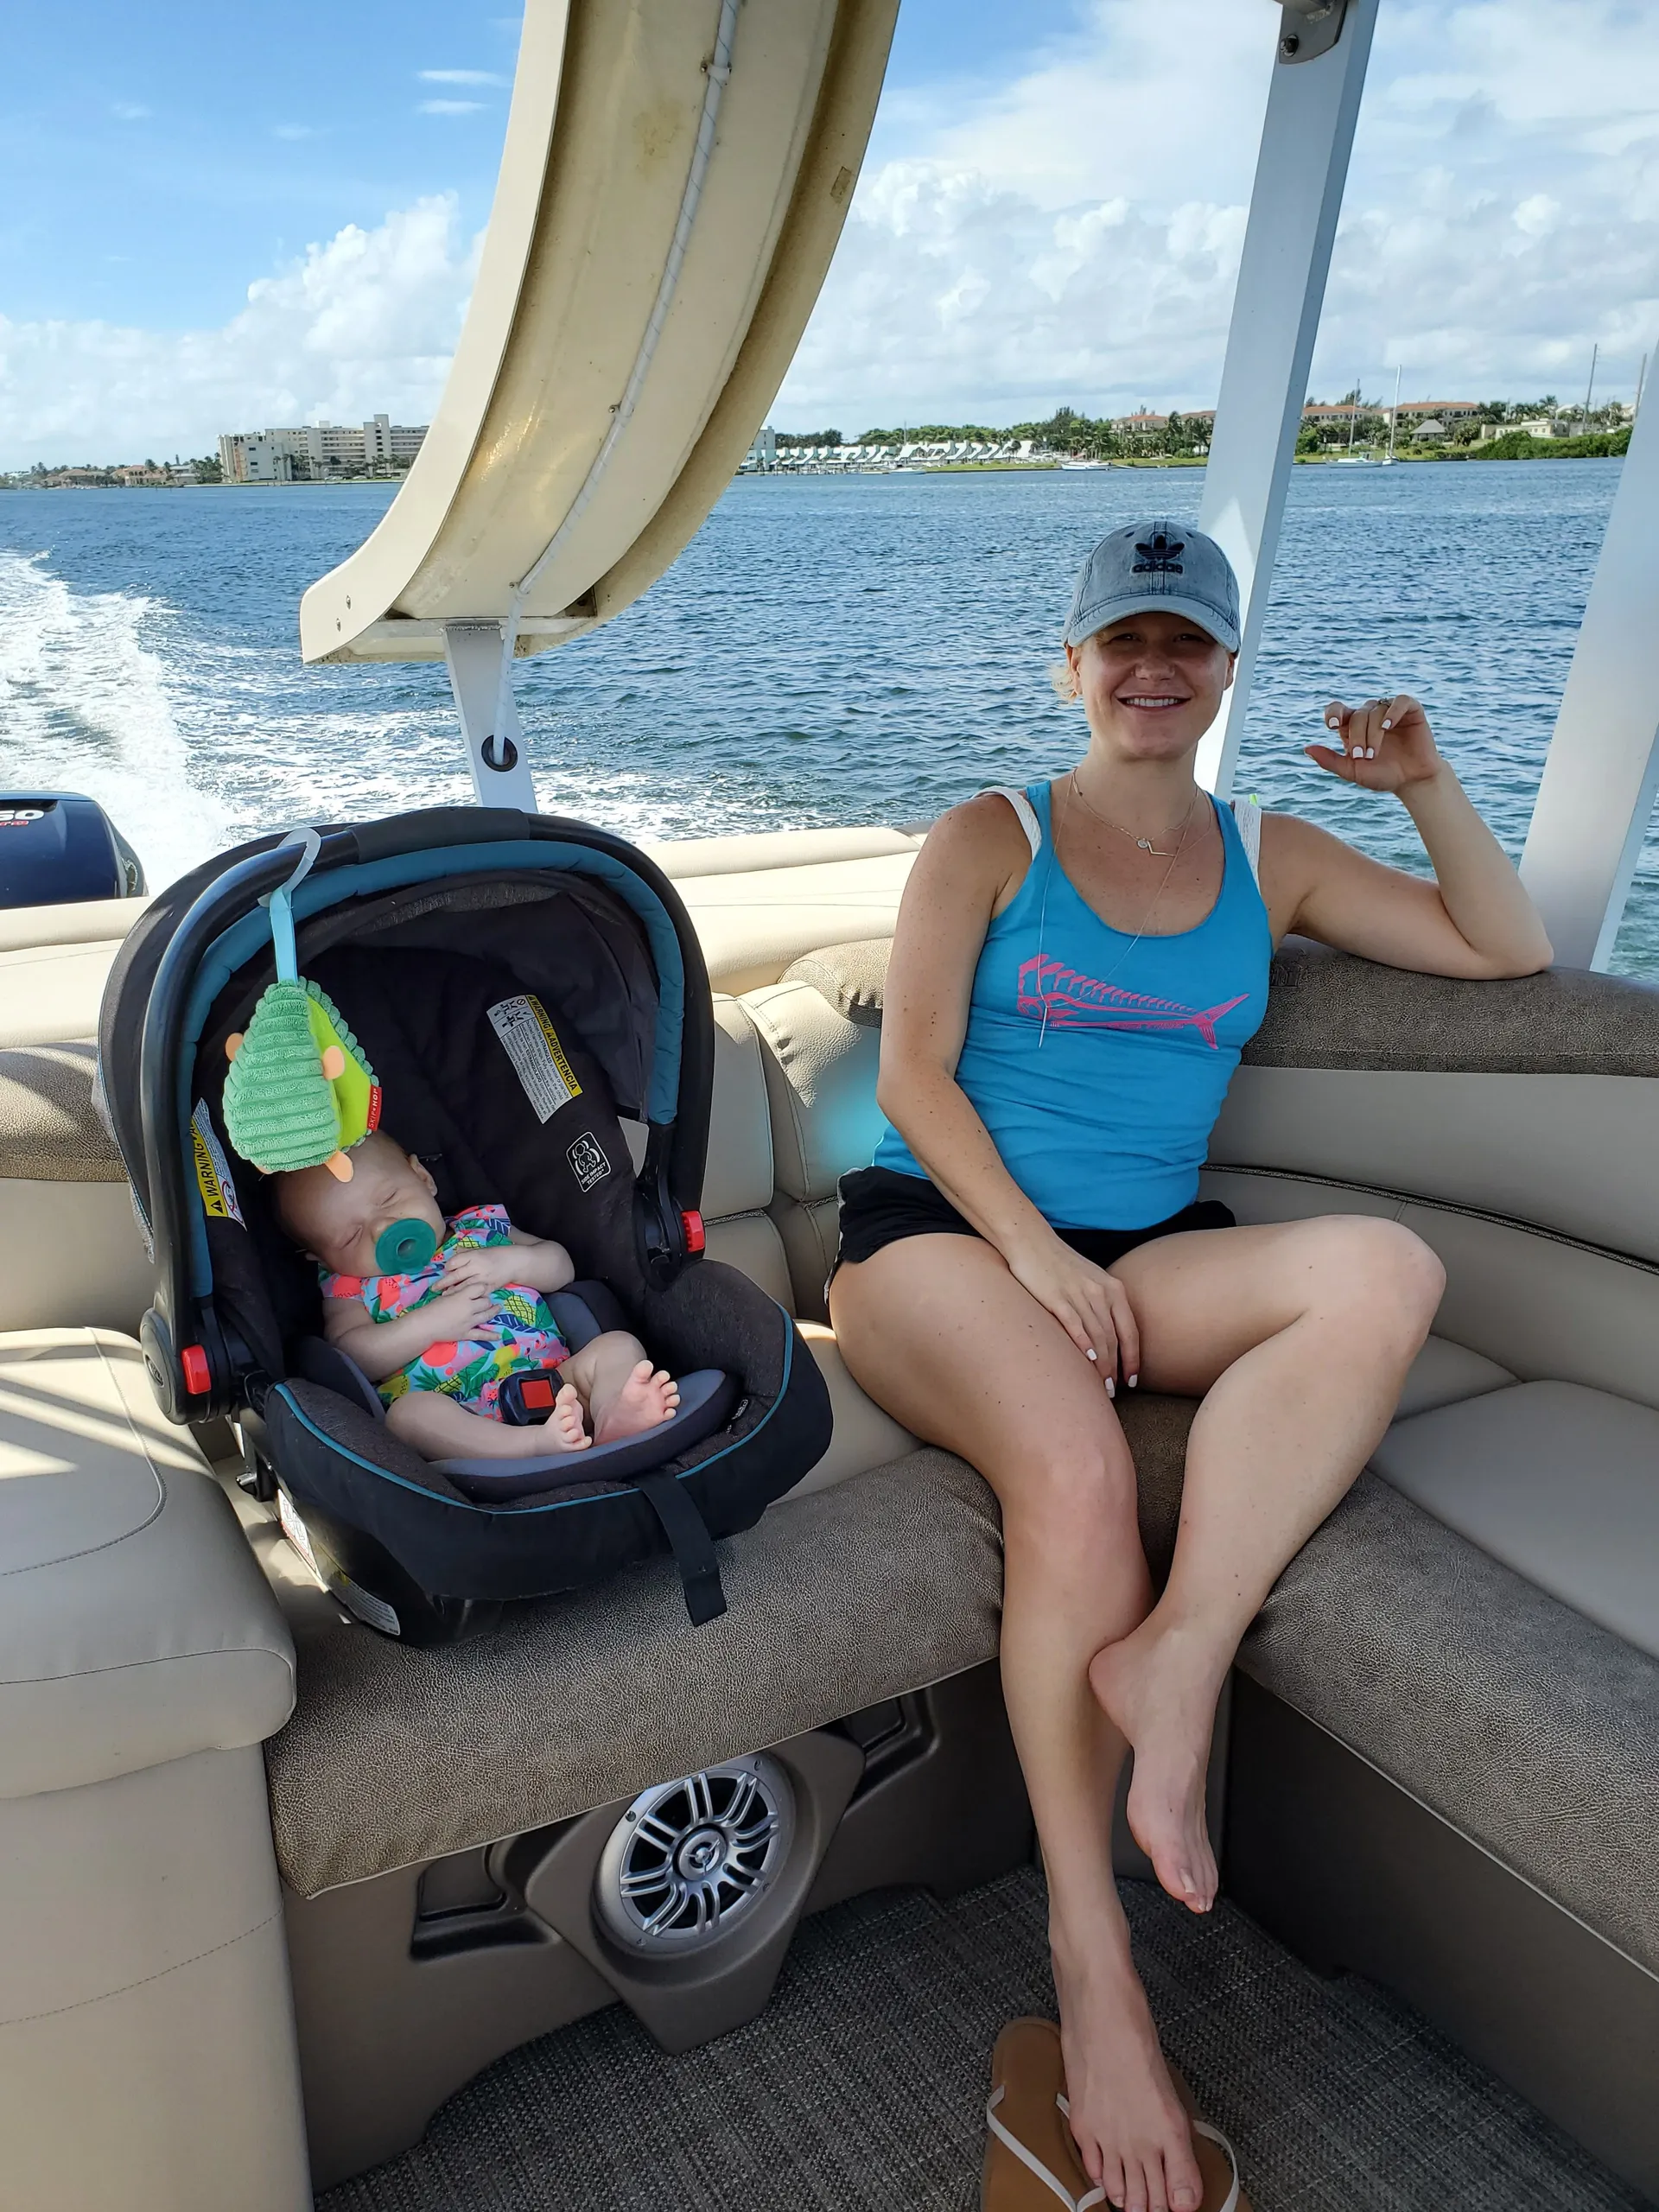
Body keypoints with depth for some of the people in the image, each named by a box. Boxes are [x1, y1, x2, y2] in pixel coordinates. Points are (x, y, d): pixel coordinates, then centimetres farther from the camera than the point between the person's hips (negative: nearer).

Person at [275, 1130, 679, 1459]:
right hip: (461, 1418, -3)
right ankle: (539, 1445, -51)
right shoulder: (349, 1286, 15)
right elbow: (348, 1355, -2)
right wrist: (432, 1322, -10)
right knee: (408, 1412, -33)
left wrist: (510, 1261, -2)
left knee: (619, 1345, -16)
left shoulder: (481, 1226, 21)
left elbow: (561, 1267, 19)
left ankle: (615, 1420, -48)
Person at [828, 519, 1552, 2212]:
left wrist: (1426, 786, 11)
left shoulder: (1271, 860, 19)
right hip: (941, 1226, -3)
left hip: (1145, 1253, 4)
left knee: (1385, 1271, -28)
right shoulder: (987, 840, 9)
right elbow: (913, 1074, -2)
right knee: (1077, 1476, -34)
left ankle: (1177, 1651, -32)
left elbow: (1507, 950, 24)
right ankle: (1092, 1970, -21)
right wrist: (1031, 1248, -15)